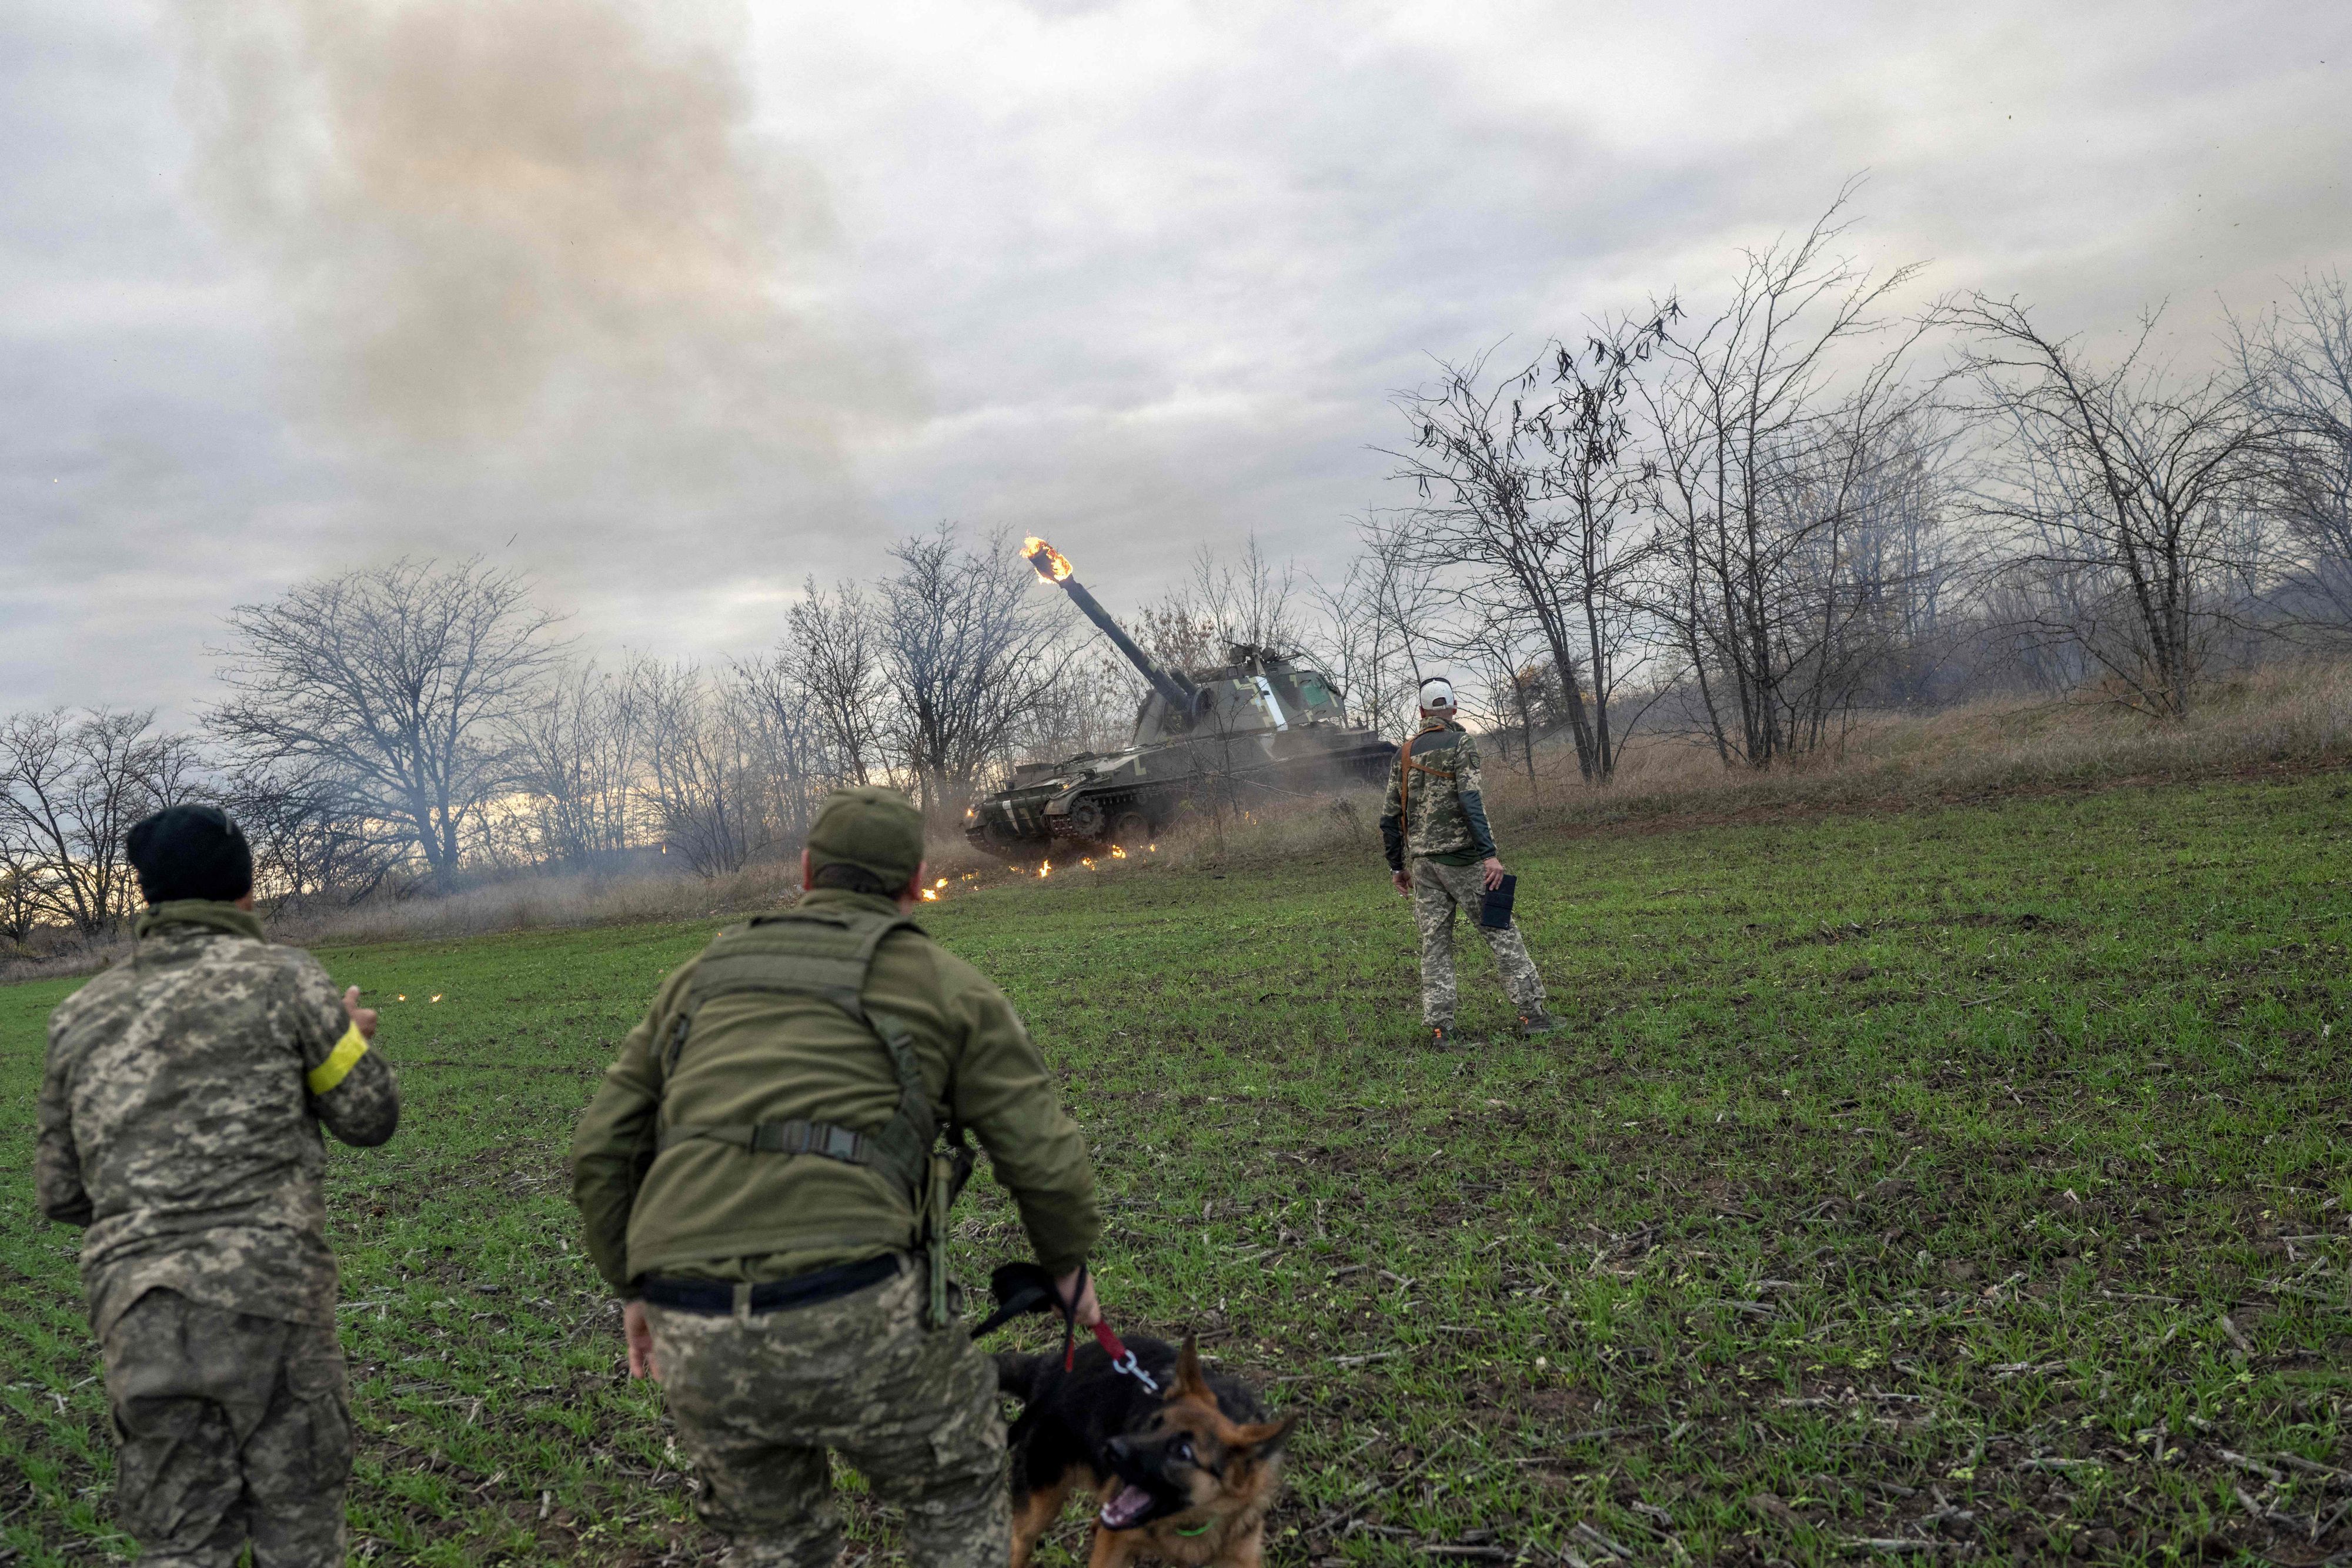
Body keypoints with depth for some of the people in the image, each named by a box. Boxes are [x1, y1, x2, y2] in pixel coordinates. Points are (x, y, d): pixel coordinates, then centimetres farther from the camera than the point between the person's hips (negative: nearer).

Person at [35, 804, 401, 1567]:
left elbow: (61, 1194, 16)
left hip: (136, 1318, 4)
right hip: (267, 1296, -4)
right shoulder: (280, 976, -2)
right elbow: (370, 1117, 4)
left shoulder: (81, 1013, 12)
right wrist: (356, 1039, 22)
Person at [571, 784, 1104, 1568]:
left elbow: (602, 1153, 20)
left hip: (695, 1335, 4)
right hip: (856, 1315, -4)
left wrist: (636, 1289, 32)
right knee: (960, 1501, 24)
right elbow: (1044, 1159, 10)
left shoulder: (705, 975, 21)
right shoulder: (944, 984, 11)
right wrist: (1068, 1263, 28)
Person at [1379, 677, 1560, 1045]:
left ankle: (1439, 1026, 4)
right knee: (1502, 933, 2)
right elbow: (1471, 800, -18)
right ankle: (1531, 1012, 3)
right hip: (1462, 858, -5)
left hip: (1424, 862, 5)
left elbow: (1389, 815, 11)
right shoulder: (1461, 743, -5)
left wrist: (1397, 866, 19)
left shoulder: (1405, 751, 10)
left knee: (1434, 944, 7)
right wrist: (1490, 854, -22)